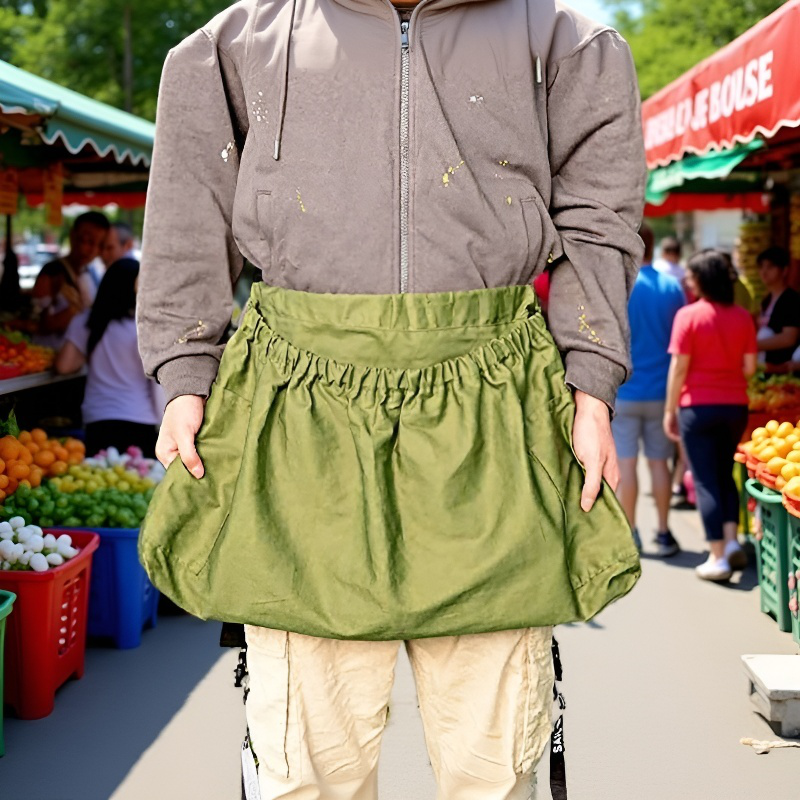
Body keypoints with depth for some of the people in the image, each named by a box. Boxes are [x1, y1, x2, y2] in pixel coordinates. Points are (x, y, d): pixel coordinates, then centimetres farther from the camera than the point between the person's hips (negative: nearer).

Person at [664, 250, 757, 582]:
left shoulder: (689, 315, -10)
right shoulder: (742, 316, 1)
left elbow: (679, 368, -10)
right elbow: (749, 367, 1)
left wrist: (670, 411, -3)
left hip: (698, 406, -4)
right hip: (735, 406, 4)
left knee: (706, 480, 2)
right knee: (725, 474, 21)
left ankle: (718, 557, -1)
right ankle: (732, 540, 10)